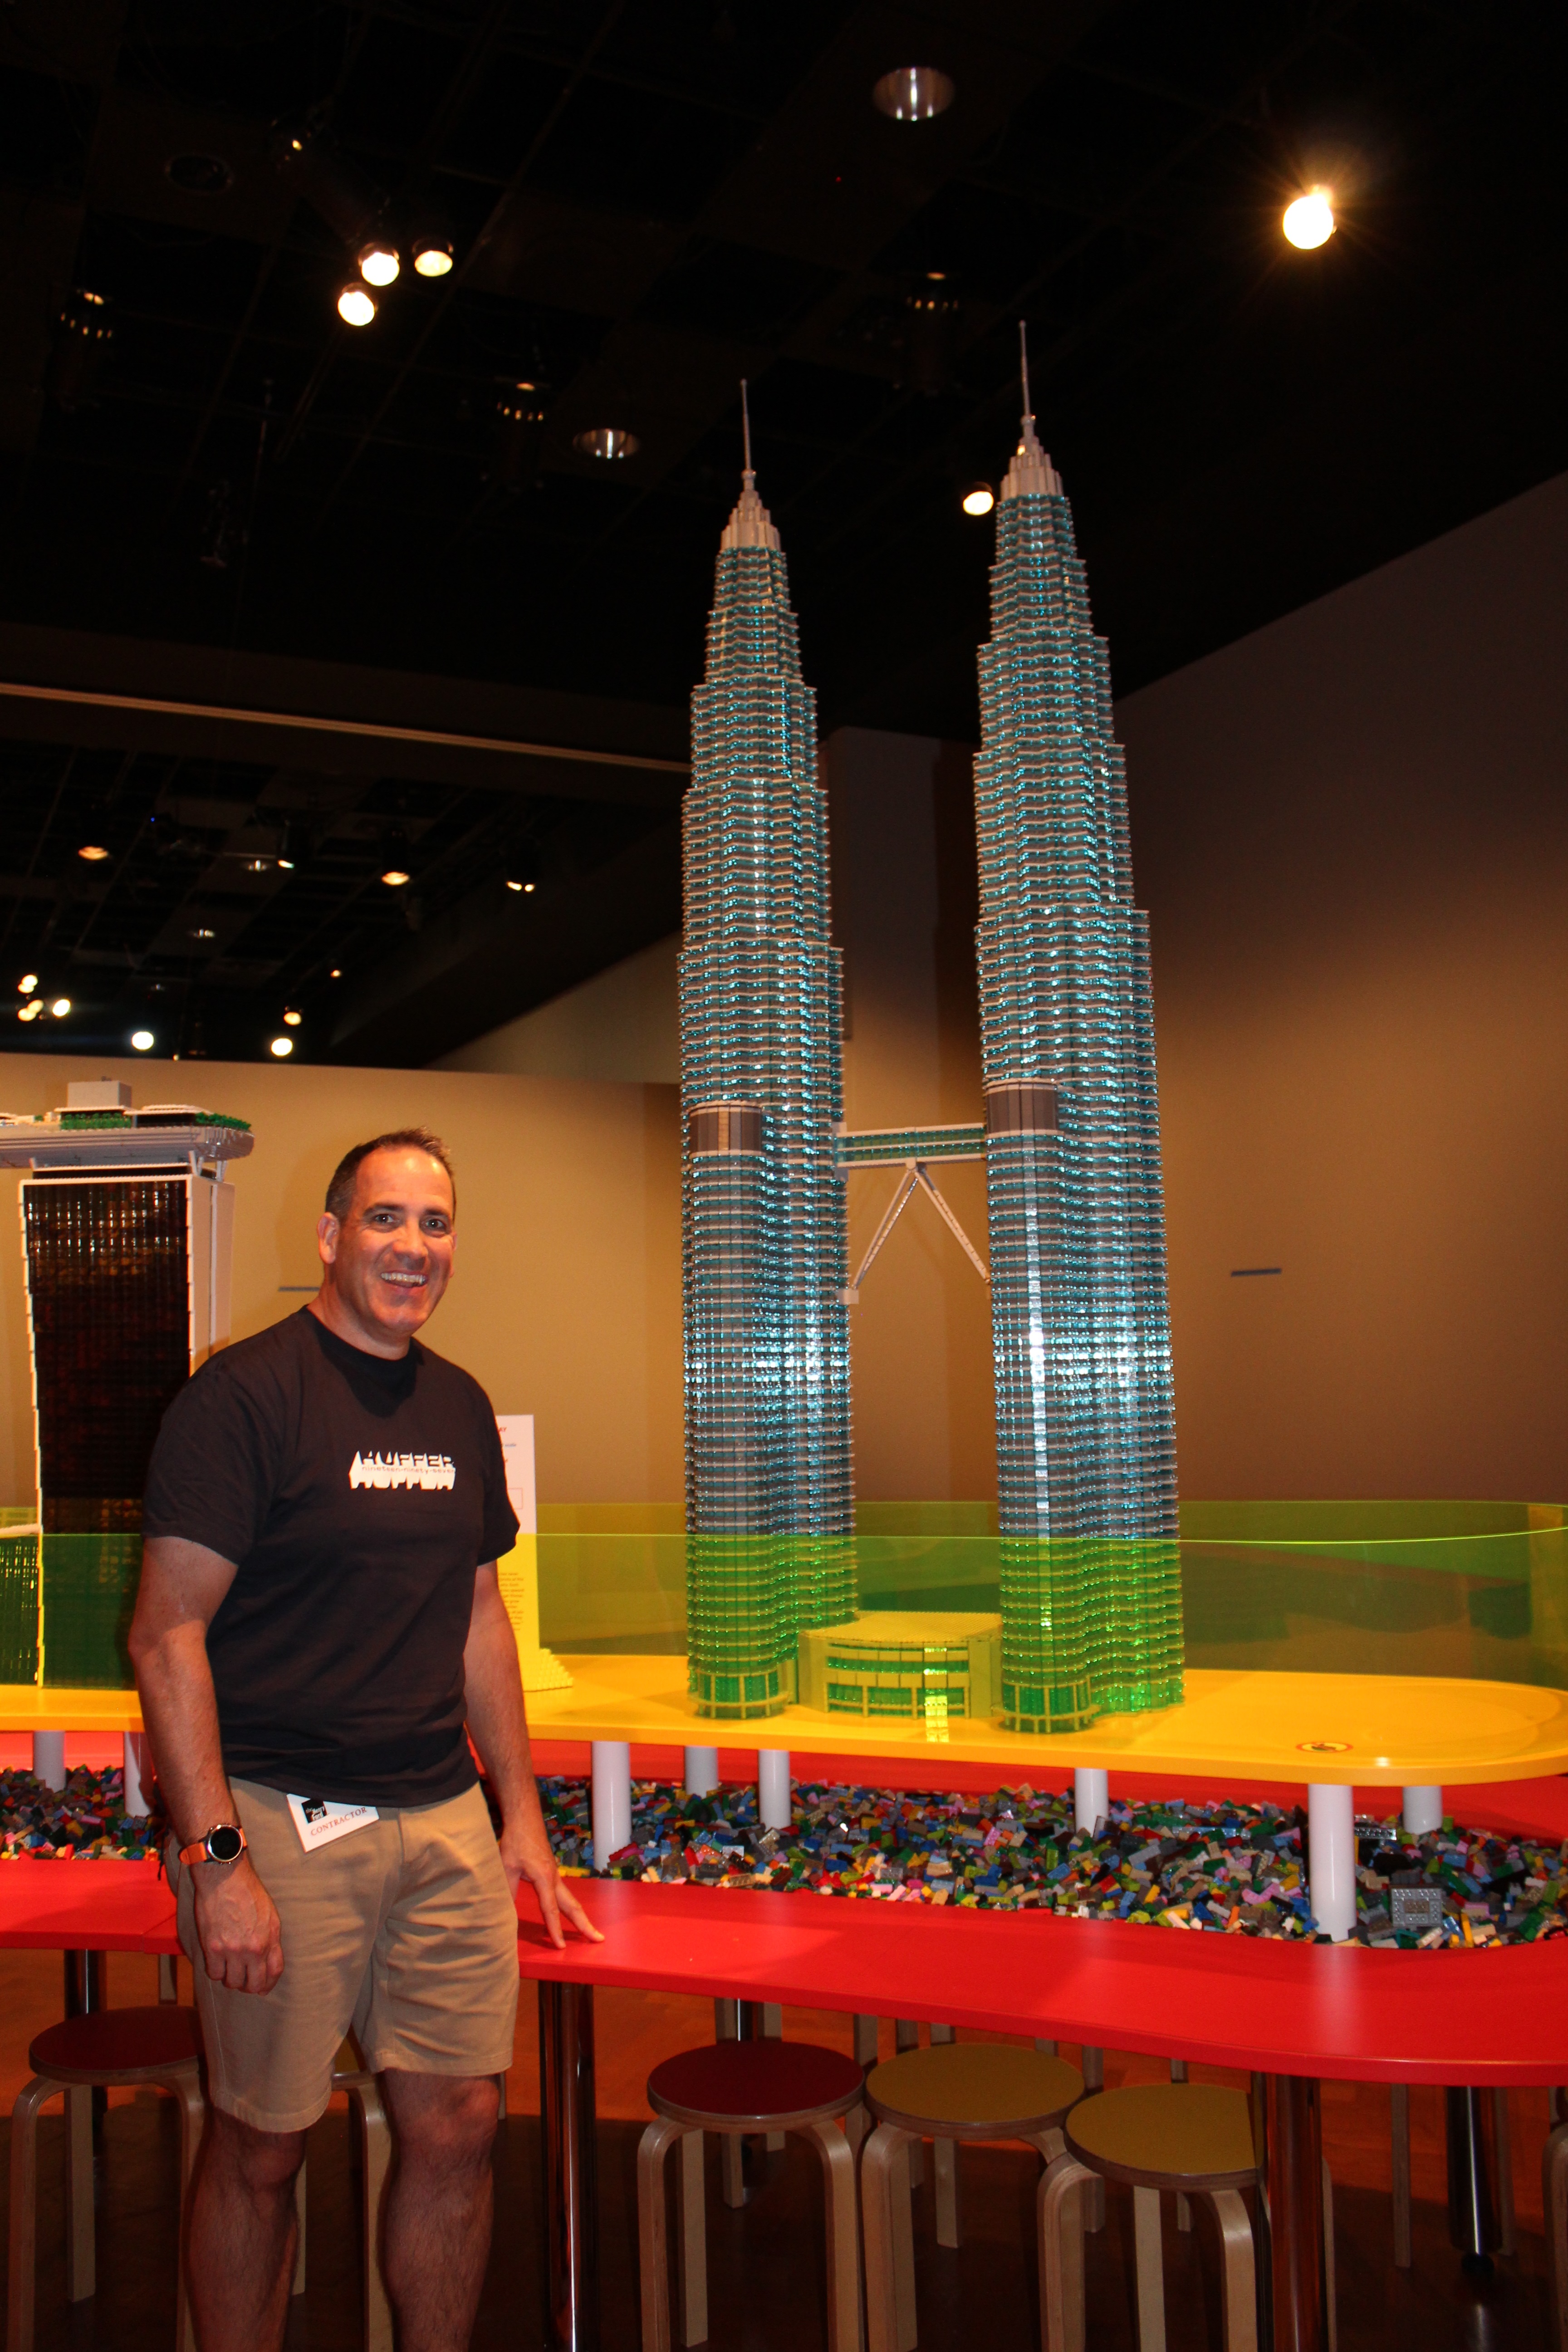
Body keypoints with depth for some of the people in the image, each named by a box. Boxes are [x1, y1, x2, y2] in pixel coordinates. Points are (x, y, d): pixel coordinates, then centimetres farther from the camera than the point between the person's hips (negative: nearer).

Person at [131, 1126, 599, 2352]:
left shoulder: (461, 1407, 9)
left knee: (460, 2126, 10)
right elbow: (167, 1635, -13)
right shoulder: (245, 1393, -11)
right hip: (282, 1823, -5)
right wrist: (217, 1857, -17)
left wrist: (521, 1812, 15)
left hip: (444, 1817, 6)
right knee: (261, 2149, 7)